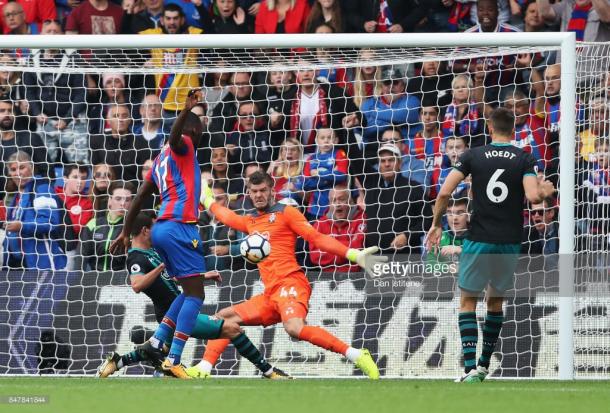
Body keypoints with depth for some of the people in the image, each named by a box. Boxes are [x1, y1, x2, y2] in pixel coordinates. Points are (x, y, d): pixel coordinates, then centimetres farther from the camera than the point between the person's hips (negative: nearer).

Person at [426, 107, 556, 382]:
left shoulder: (473, 156, -2)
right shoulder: (525, 159, -2)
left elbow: (444, 192, -8)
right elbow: (533, 196, -15)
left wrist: (436, 223, 7)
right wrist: (546, 191, 8)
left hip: (479, 241, -1)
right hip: (510, 243, 2)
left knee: (468, 301, 8)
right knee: (496, 300, 21)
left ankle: (470, 367, -8)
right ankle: (485, 365, 21)